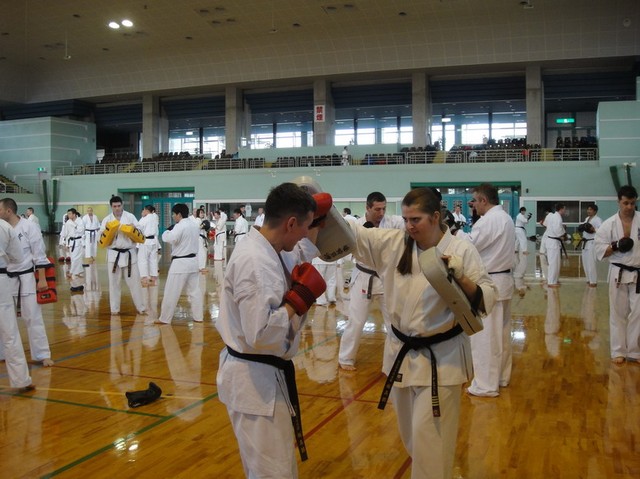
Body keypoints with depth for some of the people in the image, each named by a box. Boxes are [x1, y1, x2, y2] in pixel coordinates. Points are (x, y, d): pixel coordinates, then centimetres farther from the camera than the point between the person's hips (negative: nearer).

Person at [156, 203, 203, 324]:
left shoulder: (179, 226, -17)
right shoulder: (195, 226, 10)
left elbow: (168, 238, -26)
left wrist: (167, 231, -5)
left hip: (180, 263, -8)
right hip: (193, 261, 8)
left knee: (171, 292, 0)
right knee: (195, 290, 12)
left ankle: (164, 318, 7)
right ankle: (198, 316, 16)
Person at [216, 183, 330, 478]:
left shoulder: (268, 249, 4)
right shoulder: (253, 261, -27)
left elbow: (301, 256, 27)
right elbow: (261, 333, -33)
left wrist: (314, 219, 15)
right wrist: (301, 297, -23)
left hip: (267, 374, 10)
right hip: (252, 378, -10)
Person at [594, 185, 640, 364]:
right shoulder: (609, 224, -2)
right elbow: (600, 250, -2)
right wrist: (616, 246, -18)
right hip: (619, 274, 0)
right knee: (618, 314, 7)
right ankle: (619, 351, 17)